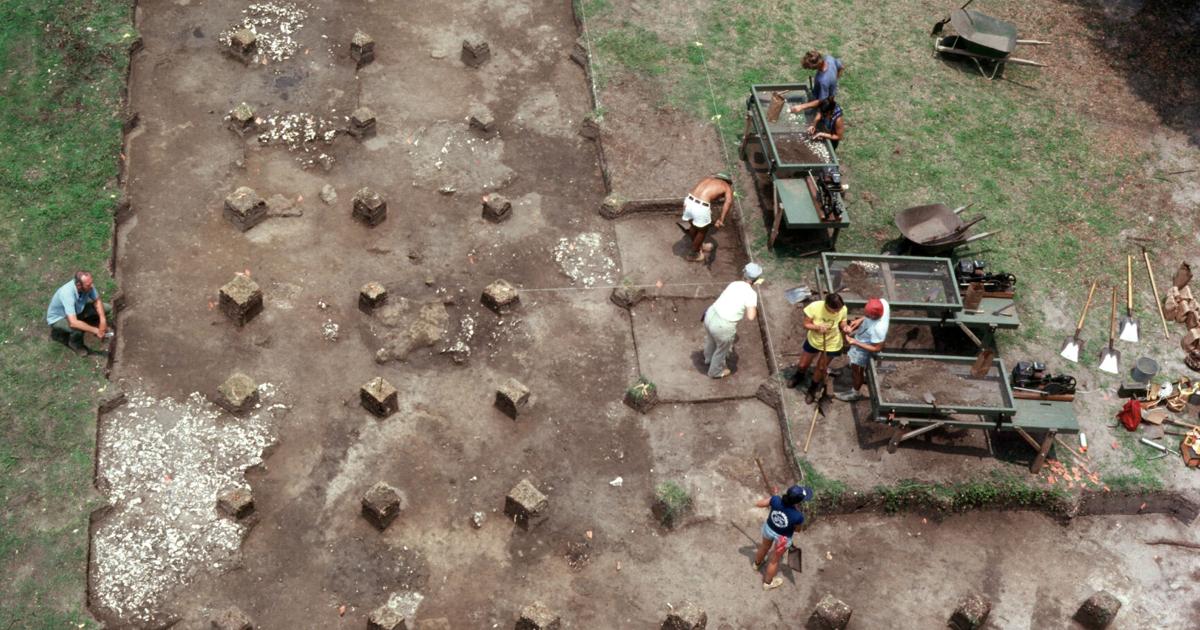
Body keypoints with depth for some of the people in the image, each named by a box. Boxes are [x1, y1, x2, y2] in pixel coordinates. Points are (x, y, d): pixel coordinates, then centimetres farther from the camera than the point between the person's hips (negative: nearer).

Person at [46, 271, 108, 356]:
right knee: (77, 328, -37)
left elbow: (97, 301, -7)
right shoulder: (67, 293, -42)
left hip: (76, 311, 7)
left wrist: (103, 319, -23)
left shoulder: (87, 286, -24)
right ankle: (75, 343, -1)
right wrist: (96, 331, -43)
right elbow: (73, 323, -48)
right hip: (57, 318, -7)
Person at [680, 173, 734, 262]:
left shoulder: (708, 179, 29)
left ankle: (699, 246, 54)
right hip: (700, 207, -5)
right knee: (702, 230, 22)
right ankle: (694, 254, 38)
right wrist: (721, 219, -19)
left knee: (693, 226, 31)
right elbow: (728, 201, -10)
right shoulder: (728, 187, 12)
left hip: (689, 201, 5)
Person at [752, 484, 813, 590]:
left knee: (765, 547, 36)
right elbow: (797, 528, -16)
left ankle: (757, 563, 66)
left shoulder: (776, 500, -31)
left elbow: (758, 504, -14)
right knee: (775, 560, 25)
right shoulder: (798, 516, -38)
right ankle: (768, 583, 50)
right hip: (782, 538, -4)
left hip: (768, 528, 4)